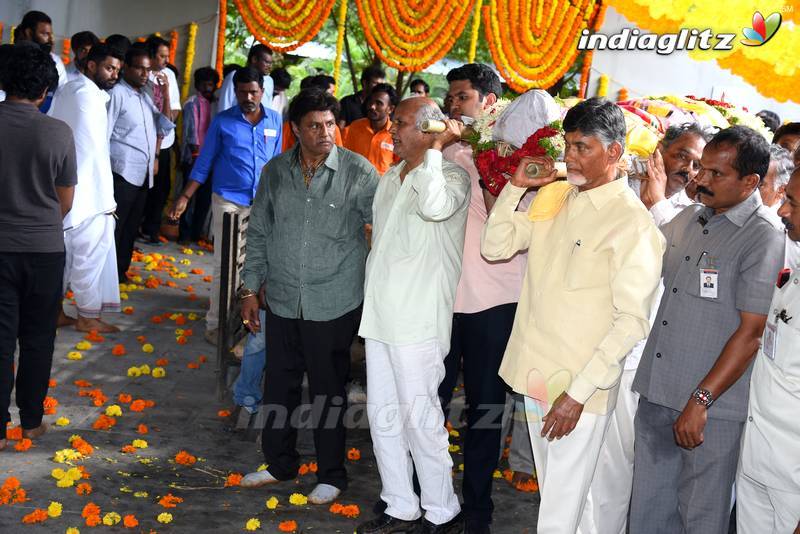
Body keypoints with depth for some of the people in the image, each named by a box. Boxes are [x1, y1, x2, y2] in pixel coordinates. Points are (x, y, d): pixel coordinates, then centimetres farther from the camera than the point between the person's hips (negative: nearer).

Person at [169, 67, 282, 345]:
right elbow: (204, 162, 0)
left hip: (262, 202, 3)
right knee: (226, 264, -3)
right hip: (228, 200, -3)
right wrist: (185, 197, -6)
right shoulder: (222, 121, -3)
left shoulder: (275, 120, 4)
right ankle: (215, 324, 4)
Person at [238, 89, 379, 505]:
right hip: (283, 302, 4)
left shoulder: (358, 172, -9)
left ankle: (331, 475, 24)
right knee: (279, 385, 15)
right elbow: (258, 233, 10)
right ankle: (279, 462, 35)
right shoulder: (275, 171, 3)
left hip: (334, 305, -4)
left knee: (328, 391, 7)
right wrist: (250, 288, 8)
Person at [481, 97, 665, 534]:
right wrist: (516, 186, -2)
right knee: (556, 493, 22)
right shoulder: (554, 197, 7)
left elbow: (632, 320, -17)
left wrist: (579, 392, -21)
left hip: (579, 387, -7)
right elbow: (494, 247, 10)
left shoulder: (632, 223, -14)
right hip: (535, 372, 7)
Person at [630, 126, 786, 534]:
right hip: (656, 393, 6)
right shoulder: (688, 219, 9)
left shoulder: (763, 239, -11)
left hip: (709, 407, -6)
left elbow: (751, 333, -16)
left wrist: (700, 401, -18)